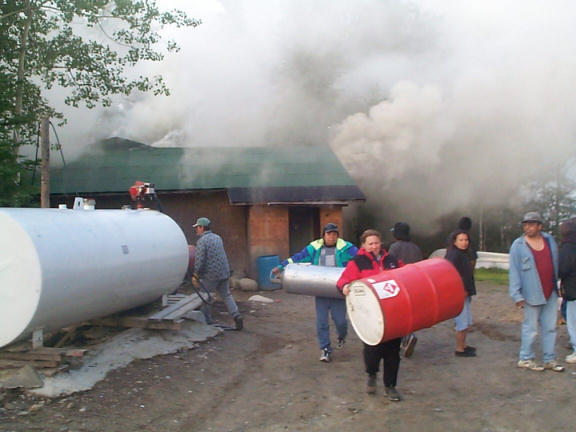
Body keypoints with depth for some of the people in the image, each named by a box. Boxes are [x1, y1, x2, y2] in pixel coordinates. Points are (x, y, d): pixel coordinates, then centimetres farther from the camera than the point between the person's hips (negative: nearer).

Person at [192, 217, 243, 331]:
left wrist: (196, 275, -7)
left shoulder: (202, 241, -11)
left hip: (210, 274, -7)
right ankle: (236, 316, 1)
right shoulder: (218, 238, 13)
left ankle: (207, 321, 11)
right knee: (226, 295, 15)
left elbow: (199, 260, -16)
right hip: (224, 272, 7)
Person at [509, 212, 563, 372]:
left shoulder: (549, 240, 6)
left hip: (550, 293, 5)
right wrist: (516, 294, -13)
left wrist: (558, 284, 14)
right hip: (532, 294, -4)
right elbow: (514, 271, -8)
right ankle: (525, 359, 15)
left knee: (550, 328, 11)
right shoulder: (518, 245, -6)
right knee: (530, 328, 3)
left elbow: (556, 263, 15)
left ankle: (549, 360, 20)